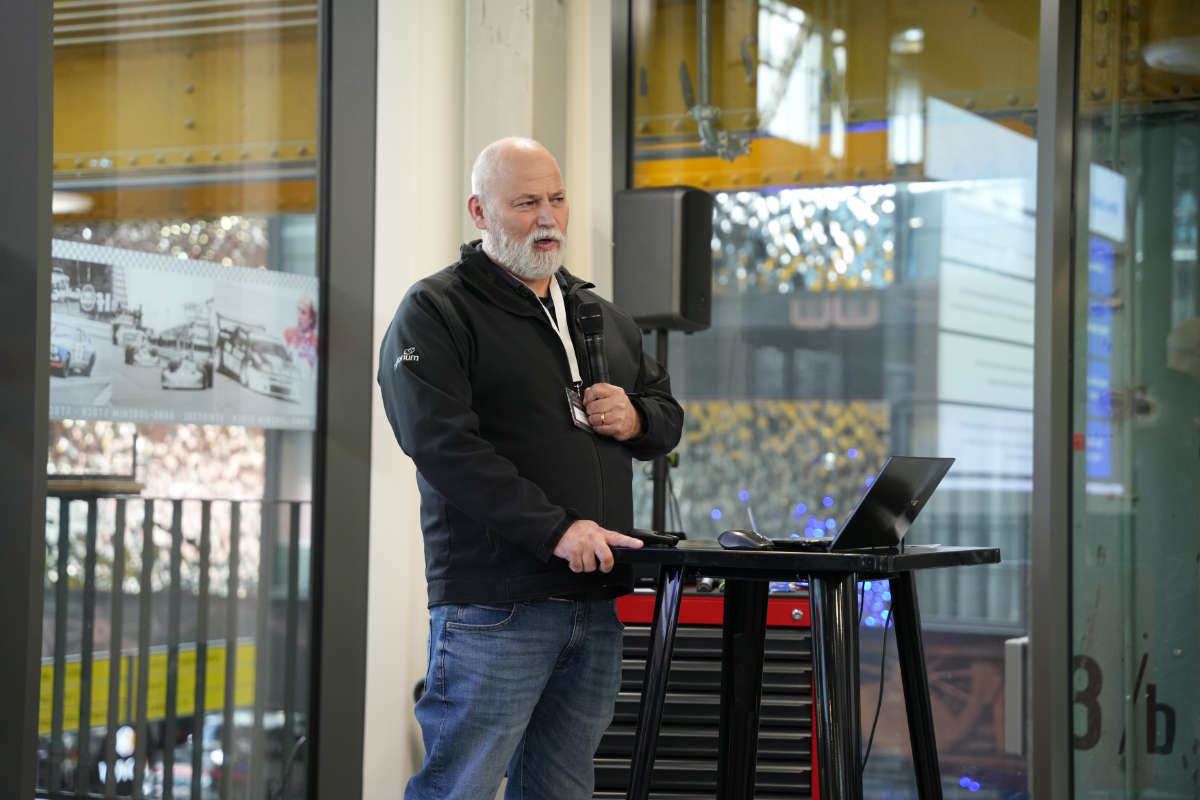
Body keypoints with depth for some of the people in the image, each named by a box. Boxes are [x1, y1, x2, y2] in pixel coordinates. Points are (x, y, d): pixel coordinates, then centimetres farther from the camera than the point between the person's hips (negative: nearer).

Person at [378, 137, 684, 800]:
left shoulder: (602, 316, 21)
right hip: (496, 606, -6)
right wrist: (554, 529, -22)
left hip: (595, 598, 7)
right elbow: (444, 445, -15)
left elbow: (668, 415, 28)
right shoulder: (434, 314, -2)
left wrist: (636, 419, 2)